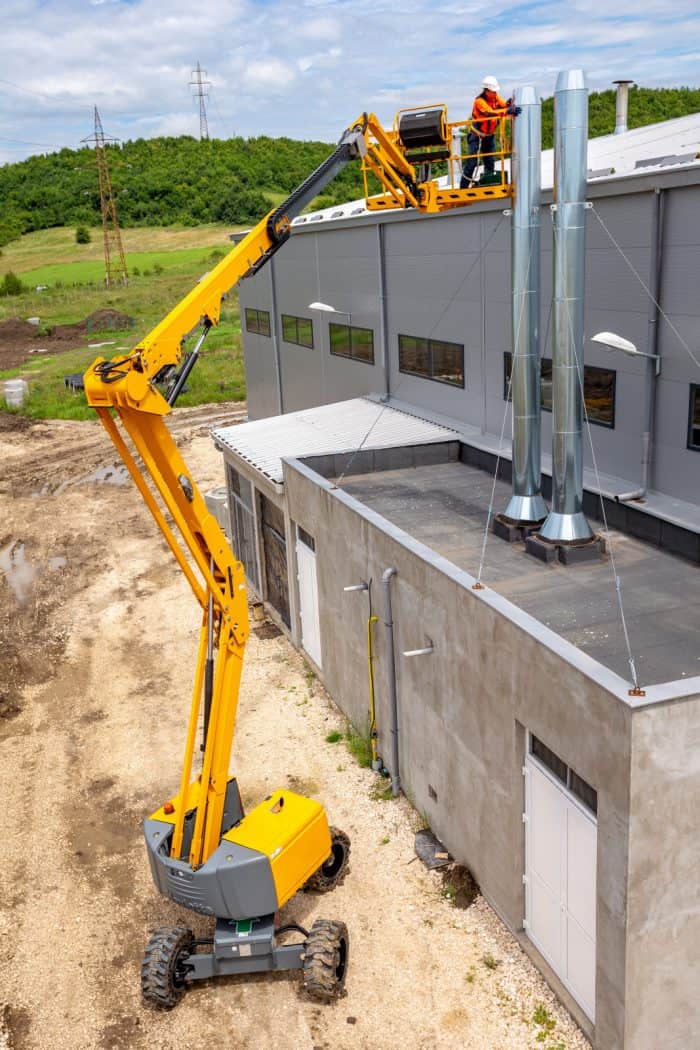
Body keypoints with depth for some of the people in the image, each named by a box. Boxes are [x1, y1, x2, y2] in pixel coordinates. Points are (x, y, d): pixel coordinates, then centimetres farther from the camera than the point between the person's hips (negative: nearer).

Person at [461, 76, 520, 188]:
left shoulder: (495, 97, 0)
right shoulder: (479, 101, -23)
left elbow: (503, 105, -9)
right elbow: (491, 113, -36)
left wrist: (509, 104, -34)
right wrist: (508, 111, -47)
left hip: (490, 135, 7)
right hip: (477, 135, -7)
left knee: (490, 162, 9)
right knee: (472, 162, -9)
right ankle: (463, 187, -4)